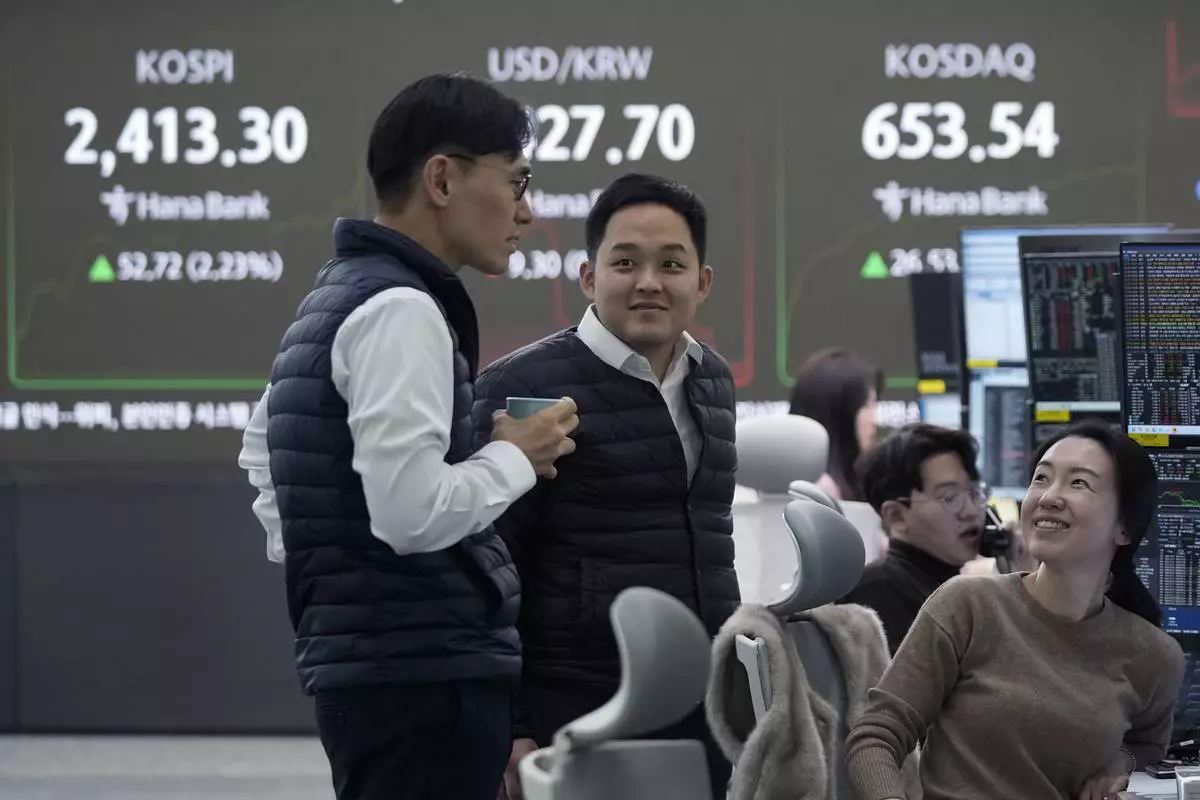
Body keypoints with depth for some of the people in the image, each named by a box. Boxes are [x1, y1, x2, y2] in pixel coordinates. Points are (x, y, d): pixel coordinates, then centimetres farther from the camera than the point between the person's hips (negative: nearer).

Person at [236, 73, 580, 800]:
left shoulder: (337, 297, 17)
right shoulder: (403, 311, -14)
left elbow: (261, 448, 31)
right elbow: (413, 511, -23)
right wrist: (518, 456, -7)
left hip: (360, 658, 10)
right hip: (425, 673, -10)